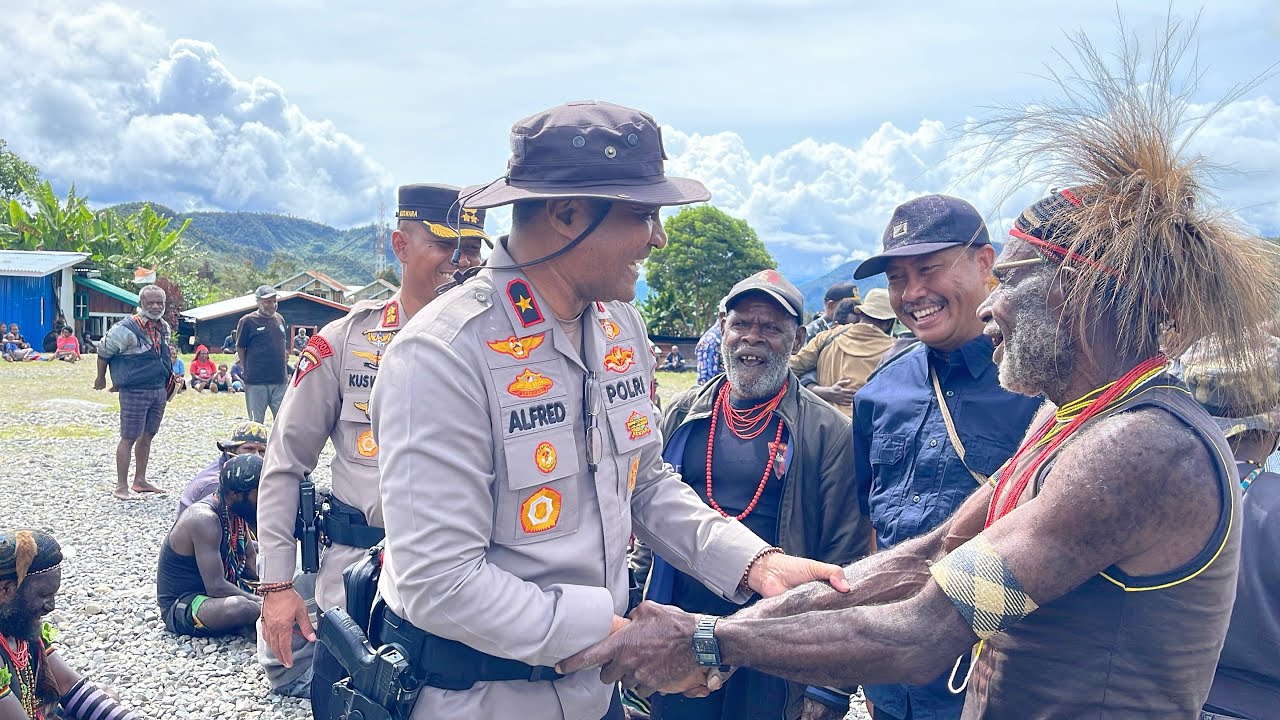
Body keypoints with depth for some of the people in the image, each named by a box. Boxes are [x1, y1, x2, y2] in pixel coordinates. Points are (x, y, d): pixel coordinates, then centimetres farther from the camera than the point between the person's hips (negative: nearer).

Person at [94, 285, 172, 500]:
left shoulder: (164, 328, 8)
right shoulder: (126, 329, -14)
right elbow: (103, 351, -3)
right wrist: (101, 378, 8)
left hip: (159, 390, 7)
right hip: (134, 391, -7)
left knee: (147, 437, 15)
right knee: (129, 438, -3)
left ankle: (140, 481, 26)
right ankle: (121, 486, 4)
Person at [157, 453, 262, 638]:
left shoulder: (236, 512, 1)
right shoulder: (205, 519, -26)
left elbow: (251, 564, 8)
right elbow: (216, 587, -30)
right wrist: (263, 602, -26)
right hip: (181, 606, -9)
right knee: (240, 607, -37)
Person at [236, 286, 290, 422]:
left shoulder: (279, 319, 11)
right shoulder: (247, 321, -5)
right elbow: (240, 348, -1)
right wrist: (248, 370, -2)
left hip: (281, 380, 5)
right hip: (256, 381, -4)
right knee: (257, 423, 4)